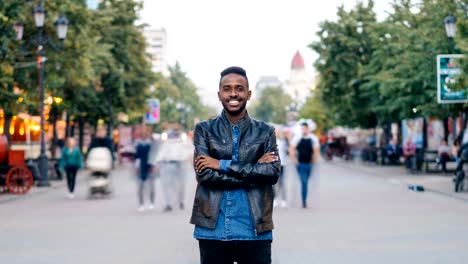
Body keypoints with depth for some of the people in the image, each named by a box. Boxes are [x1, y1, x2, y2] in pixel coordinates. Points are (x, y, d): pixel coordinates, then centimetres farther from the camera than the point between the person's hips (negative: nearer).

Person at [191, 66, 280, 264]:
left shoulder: (265, 132, 8)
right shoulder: (204, 129, 6)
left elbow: (273, 172, -7)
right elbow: (204, 174, -7)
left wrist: (223, 165, -12)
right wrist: (254, 170, -11)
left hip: (255, 229, 0)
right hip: (213, 229, 0)